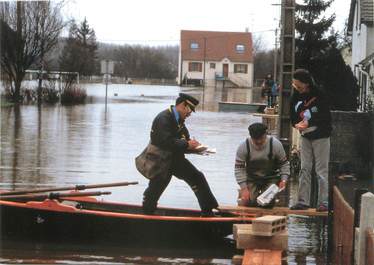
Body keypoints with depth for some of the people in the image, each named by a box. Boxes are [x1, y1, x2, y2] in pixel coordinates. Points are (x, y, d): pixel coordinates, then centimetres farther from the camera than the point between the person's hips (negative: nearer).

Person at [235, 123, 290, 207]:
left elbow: (284, 164, -6)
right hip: (251, 179, 0)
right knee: (247, 202, -17)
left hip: (271, 179, 0)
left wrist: (283, 180, -19)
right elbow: (239, 168, -14)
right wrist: (244, 188, -21)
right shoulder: (243, 146, -19)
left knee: (268, 203, -18)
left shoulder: (276, 144, -18)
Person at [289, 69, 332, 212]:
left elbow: (326, 117, -17)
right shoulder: (296, 97, -1)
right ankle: (303, 201, 9)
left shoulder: (319, 95, -16)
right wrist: (297, 124, -17)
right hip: (305, 136, 5)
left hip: (321, 136, -5)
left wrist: (309, 122, -24)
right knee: (304, 169, 6)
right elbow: (293, 117, 4)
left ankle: (324, 201, 1)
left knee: (322, 169, -2)